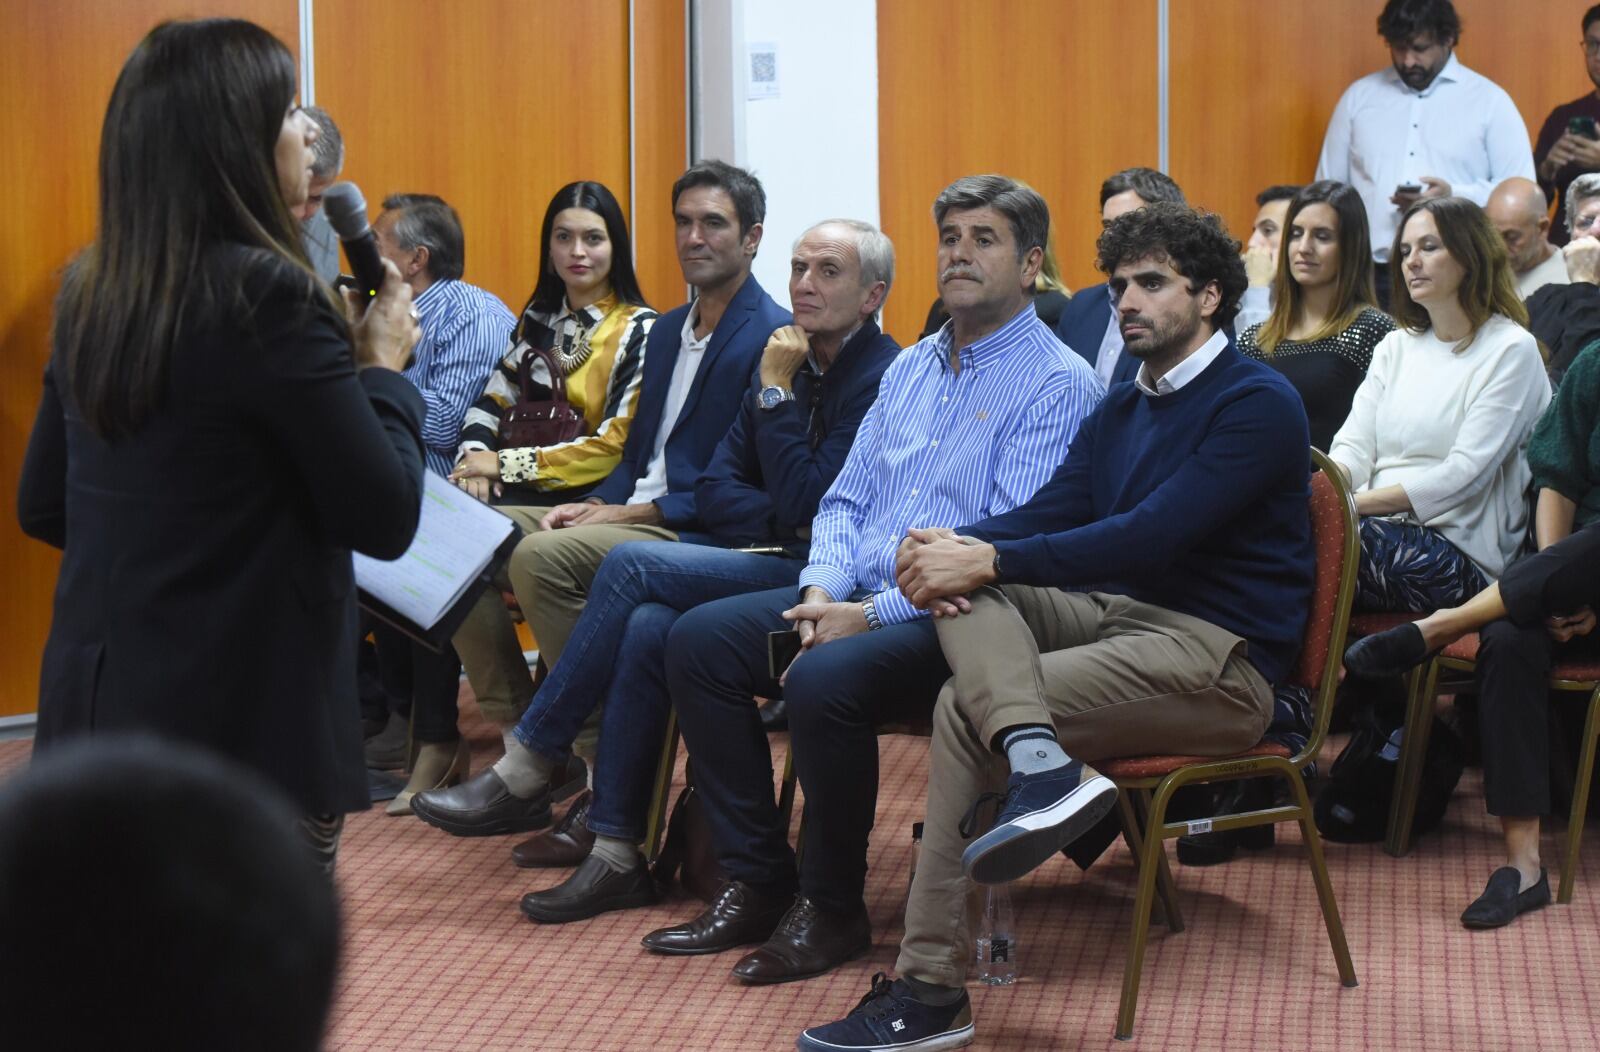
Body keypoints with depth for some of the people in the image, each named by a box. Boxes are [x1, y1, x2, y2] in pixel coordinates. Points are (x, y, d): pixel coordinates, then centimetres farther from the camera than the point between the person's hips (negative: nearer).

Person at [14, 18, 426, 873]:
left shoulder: (88, 295, 8)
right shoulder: (265, 293, -15)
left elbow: (43, 507, 17)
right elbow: (384, 520, -12)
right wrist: (383, 368, 2)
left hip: (94, 717, 8)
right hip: (249, 734, -7)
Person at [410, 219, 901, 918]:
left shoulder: (884, 377, -9)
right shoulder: (786, 362, 16)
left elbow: (806, 503, -17)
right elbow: (713, 491, 13)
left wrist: (777, 393, -11)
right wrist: (783, 519, -7)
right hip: (771, 565, 7)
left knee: (633, 565, -21)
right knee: (647, 628, -23)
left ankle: (525, 772, -11)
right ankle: (614, 854, -20)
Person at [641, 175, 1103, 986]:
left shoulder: (1058, 385, -8)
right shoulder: (911, 368, 19)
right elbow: (847, 499, 20)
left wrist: (874, 614, -21)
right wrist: (822, 586, -3)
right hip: (856, 595, 8)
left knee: (825, 678, -33)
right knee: (700, 639, -8)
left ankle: (831, 909, -13)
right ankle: (756, 882, -3)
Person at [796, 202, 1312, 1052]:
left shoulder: (1257, 403, -8)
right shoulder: (1120, 410, 20)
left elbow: (1152, 534, -20)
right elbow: (1049, 512, 7)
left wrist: (991, 560, -23)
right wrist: (951, 545, -15)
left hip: (1217, 661, -8)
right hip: (1119, 615, 8)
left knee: (963, 711, -22)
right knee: (966, 586, -17)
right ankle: (1040, 760, -43)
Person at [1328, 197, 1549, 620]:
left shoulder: (1510, 350, -1)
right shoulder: (1395, 347, 21)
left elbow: (1464, 472, -11)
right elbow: (1354, 446, 11)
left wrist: (1356, 503, -19)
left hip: (1460, 550, -5)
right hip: (1380, 529, 5)